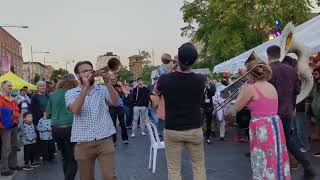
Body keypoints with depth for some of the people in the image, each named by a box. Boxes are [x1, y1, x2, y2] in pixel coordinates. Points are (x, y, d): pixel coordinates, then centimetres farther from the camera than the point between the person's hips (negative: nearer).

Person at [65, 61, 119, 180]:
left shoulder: (102, 89, 8)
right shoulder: (71, 93, 5)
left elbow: (116, 102, -10)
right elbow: (75, 110, -14)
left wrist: (107, 82, -21)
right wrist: (85, 87, -20)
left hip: (105, 140, 0)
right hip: (83, 143, 0)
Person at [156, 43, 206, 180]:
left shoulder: (164, 79, -14)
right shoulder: (200, 80, -11)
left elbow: (156, 91, 10)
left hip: (172, 131, -1)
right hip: (195, 130, 1)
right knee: (199, 167, 16)